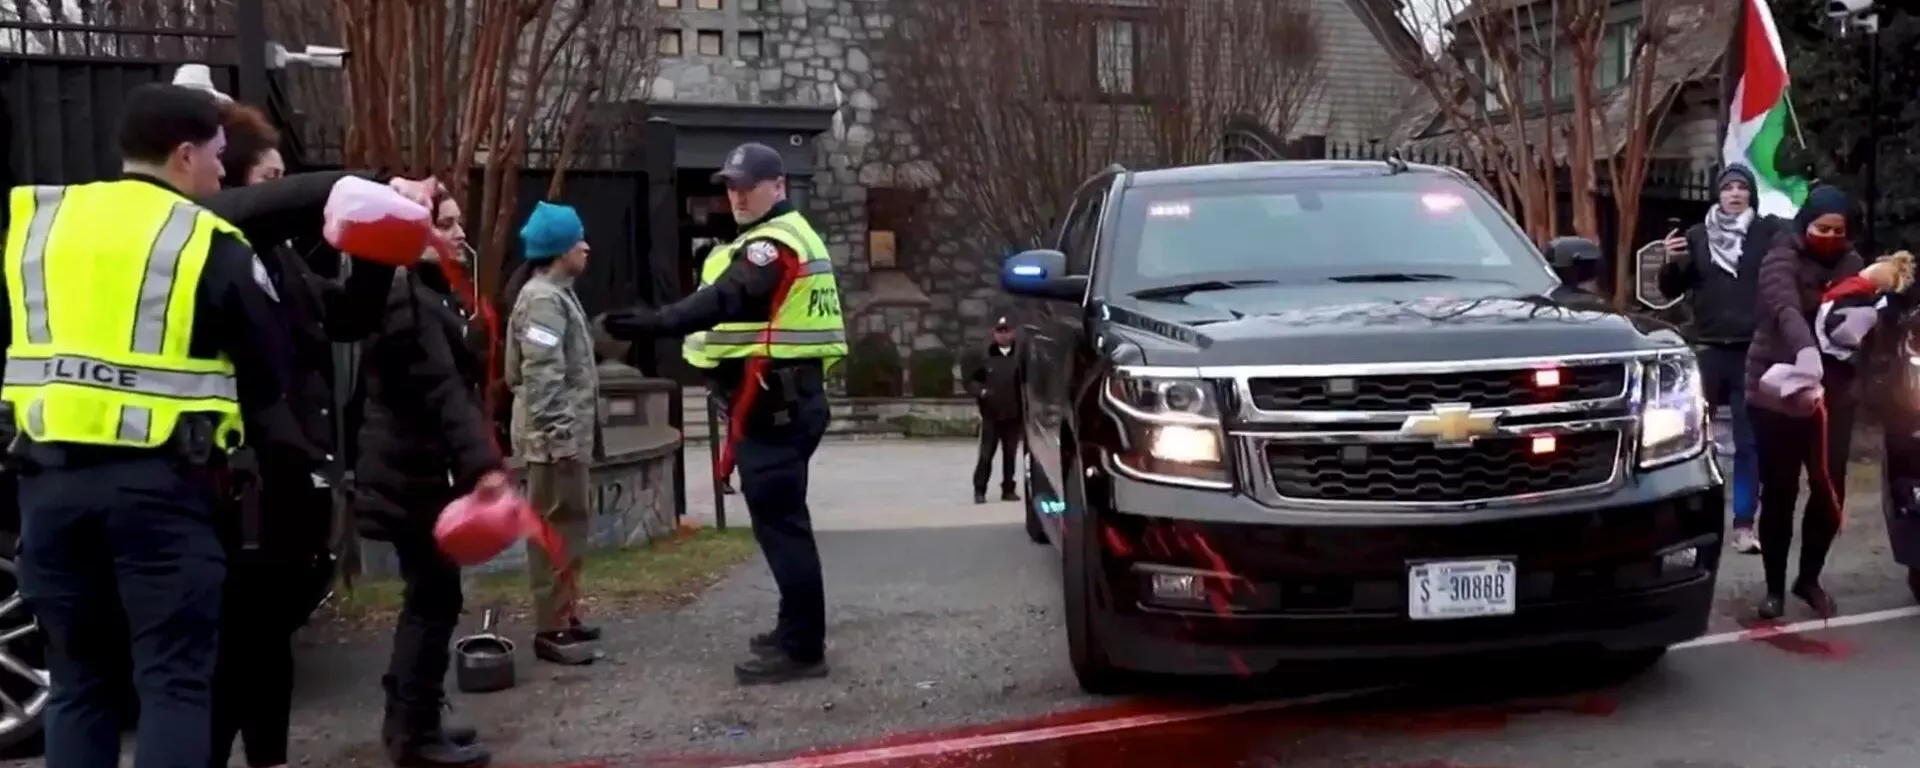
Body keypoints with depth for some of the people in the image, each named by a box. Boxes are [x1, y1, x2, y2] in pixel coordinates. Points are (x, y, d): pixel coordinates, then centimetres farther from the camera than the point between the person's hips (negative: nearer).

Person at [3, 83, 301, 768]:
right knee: (175, 681, 1)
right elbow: (268, 377, 4)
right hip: (158, 482, -4)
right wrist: (294, 454, 17)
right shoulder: (210, 243, -1)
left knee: (77, 681, 14)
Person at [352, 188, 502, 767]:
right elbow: (441, 392, -29)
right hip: (414, 475, -11)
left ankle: (406, 719, 25)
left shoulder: (429, 293, 17)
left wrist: (474, 462, 23)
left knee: (427, 596, 16)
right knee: (435, 599, -5)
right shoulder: (407, 300, -17)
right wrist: (483, 464, -38)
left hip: (419, 470, 11)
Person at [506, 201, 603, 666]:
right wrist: (556, 433, -26)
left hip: (568, 433, 11)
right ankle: (551, 630, -2)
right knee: (557, 529, -7)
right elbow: (541, 374, -24)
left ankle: (564, 618, 25)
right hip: (555, 437, -10)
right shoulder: (543, 299, -15)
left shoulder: (557, 294, 17)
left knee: (568, 526, 16)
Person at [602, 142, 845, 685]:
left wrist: (654, 323, -42)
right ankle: (798, 632, 28)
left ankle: (802, 648, -4)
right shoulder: (794, 235, 20)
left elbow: (725, 299, -31)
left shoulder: (772, 243, -14)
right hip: (792, 396, 11)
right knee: (785, 519, 18)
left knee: (777, 522, -8)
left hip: (772, 404, -11)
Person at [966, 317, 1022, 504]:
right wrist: (981, 391, -10)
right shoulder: (985, 355, 2)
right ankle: (979, 490, 7)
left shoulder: (1020, 356, -2)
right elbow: (971, 380, 8)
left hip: (1013, 414, 0)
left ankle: (1008, 489, 19)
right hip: (991, 414, 0)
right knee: (986, 454, 0)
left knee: (1010, 454, 10)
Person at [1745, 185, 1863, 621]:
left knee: (1830, 490, 2)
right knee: (1779, 494, 1)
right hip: (1777, 393, -4)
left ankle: (1809, 579, 22)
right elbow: (1786, 310, -31)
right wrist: (1805, 349, -50)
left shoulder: (1850, 263, 8)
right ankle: (1774, 587, 14)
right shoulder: (1782, 260, -11)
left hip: (1833, 393, 4)